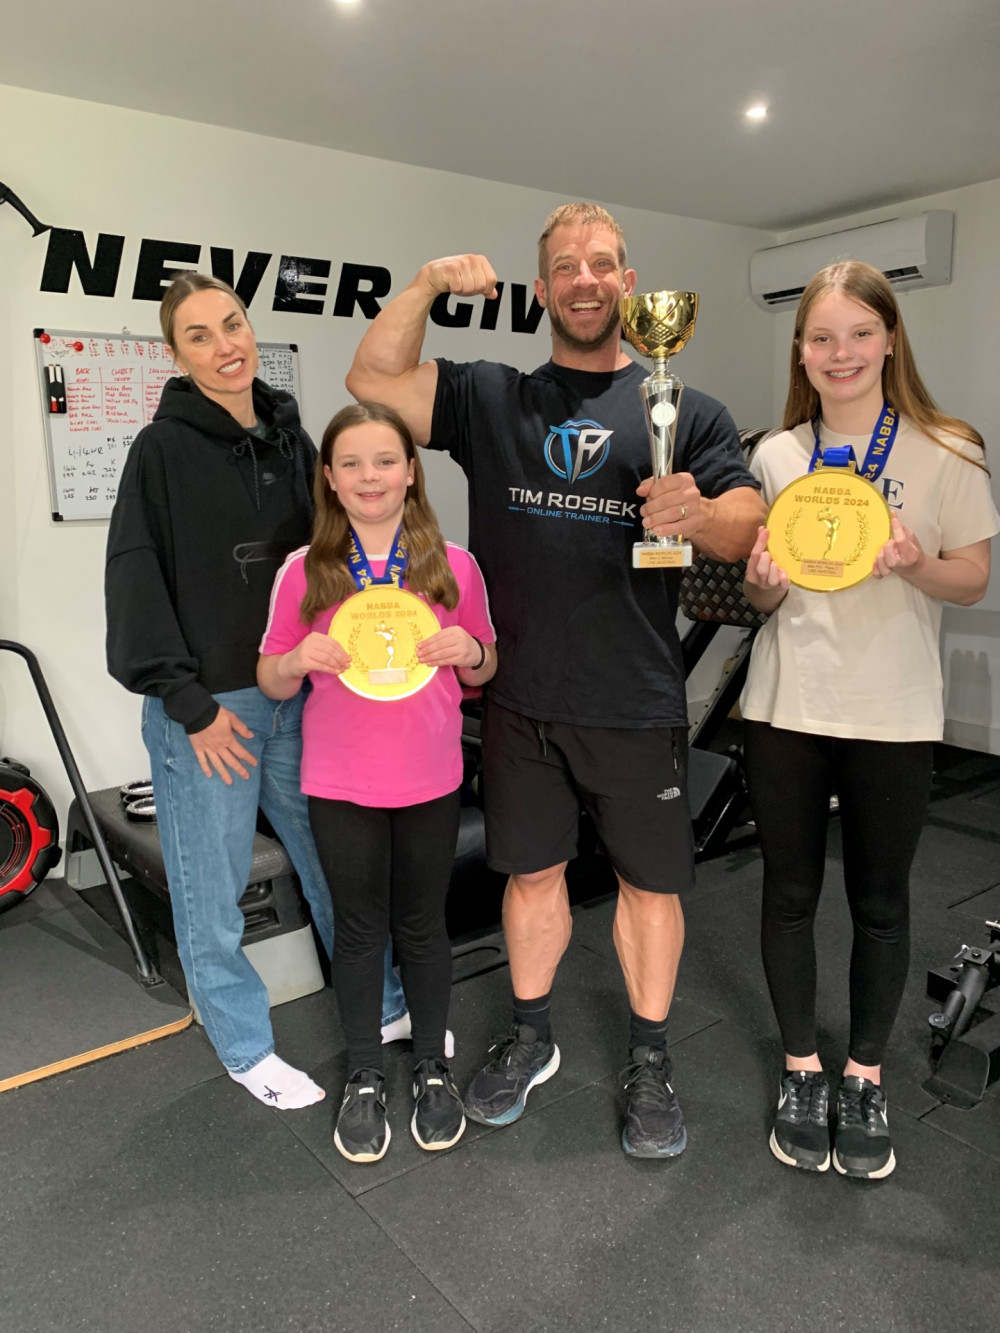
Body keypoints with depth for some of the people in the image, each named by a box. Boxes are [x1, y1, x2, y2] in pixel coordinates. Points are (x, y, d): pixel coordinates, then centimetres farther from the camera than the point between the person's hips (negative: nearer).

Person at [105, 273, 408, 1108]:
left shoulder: (291, 439, 8)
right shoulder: (164, 448, -6)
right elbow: (135, 582, -8)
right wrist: (189, 703, -11)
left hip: (300, 696, 5)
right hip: (207, 708, -4)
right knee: (214, 891, 8)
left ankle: (386, 1008, 34)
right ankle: (247, 1049, 29)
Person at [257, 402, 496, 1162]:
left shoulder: (454, 566, -2)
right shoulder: (304, 573, -4)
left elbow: (484, 667, 8)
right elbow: (273, 681, 2)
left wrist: (468, 651, -15)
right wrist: (300, 659, -19)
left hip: (430, 781, 1)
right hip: (340, 784, 0)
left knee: (422, 923, 15)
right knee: (360, 928, 13)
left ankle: (433, 1069, 34)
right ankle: (365, 1080, 32)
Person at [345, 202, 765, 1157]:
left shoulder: (685, 409, 4)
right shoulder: (490, 399, 7)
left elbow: (749, 530, -2)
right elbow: (371, 380, 1)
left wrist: (700, 515, -24)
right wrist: (427, 282, -9)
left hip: (638, 705, -1)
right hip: (521, 701, 1)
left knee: (648, 881, 11)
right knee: (532, 871, 16)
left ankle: (648, 1058, 33)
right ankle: (530, 1037, 38)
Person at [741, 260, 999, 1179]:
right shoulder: (776, 456, 3)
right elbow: (763, 597, 7)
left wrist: (917, 563, -21)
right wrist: (764, 582, -16)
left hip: (894, 716, -1)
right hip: (787, 709, 2)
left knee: (881, 903, 11)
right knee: (790, 894, 11)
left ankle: (865, 1078, 32)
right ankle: (802, 1070, 31)